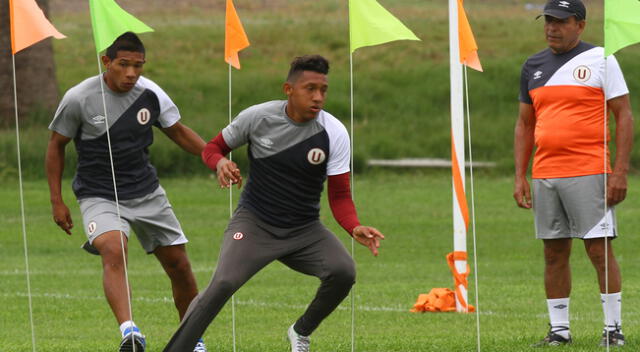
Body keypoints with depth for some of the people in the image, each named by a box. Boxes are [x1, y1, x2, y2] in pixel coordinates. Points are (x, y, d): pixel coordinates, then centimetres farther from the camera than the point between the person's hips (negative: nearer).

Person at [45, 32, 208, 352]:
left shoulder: (150, 94, -6)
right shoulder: (79, 98, -14)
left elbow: (178, 131, 10)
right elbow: (56, 145, -1)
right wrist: (57, 201, -3)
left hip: (147, 192, 4)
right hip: (98, 196, -4)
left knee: (179, 265, 6)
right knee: (113, 250, -32)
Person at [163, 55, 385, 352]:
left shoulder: (334, 133, -9)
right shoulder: (258, 117, -9)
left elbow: (339, 195, -5)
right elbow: (213, 148, 5)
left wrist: (355, 228, -25)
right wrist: (220, 163, -20)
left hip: (305, 229, 2)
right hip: (253, 222, -2)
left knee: (343, 271, -23)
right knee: (223, 284, -26)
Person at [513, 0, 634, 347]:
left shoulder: (600, 60, -1)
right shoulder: (533, 67, 14)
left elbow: (624, 116, -2)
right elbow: (525, 125, 19)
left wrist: (620, 172, -10)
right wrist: (520, 176, 11)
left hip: (588, 172, -5)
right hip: (545, 175, 5)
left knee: (600, 250, -7)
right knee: (554, 253, 7)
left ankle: (613, 328, -1)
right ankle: (559, 329, 12)